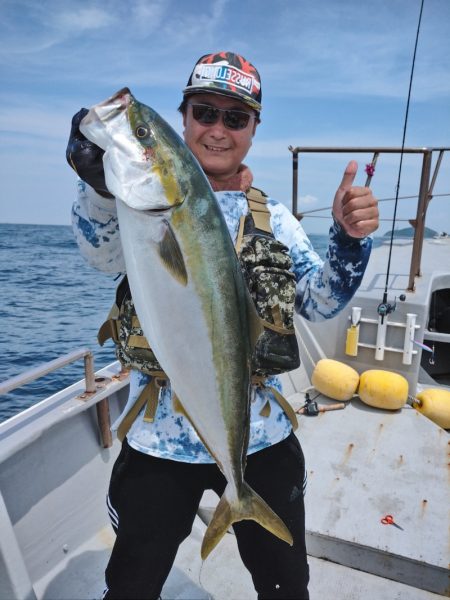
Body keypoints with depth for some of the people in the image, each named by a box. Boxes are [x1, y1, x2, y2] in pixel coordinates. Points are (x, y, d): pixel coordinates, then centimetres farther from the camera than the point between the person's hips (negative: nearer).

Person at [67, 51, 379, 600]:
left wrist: (349, 239, -19)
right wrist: (100, 184, -43)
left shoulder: (273, 218, 4)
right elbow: (106, 255, -23)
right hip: (160, 438, -1)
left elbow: (319, 303, -2)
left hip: (261, 438, 3)